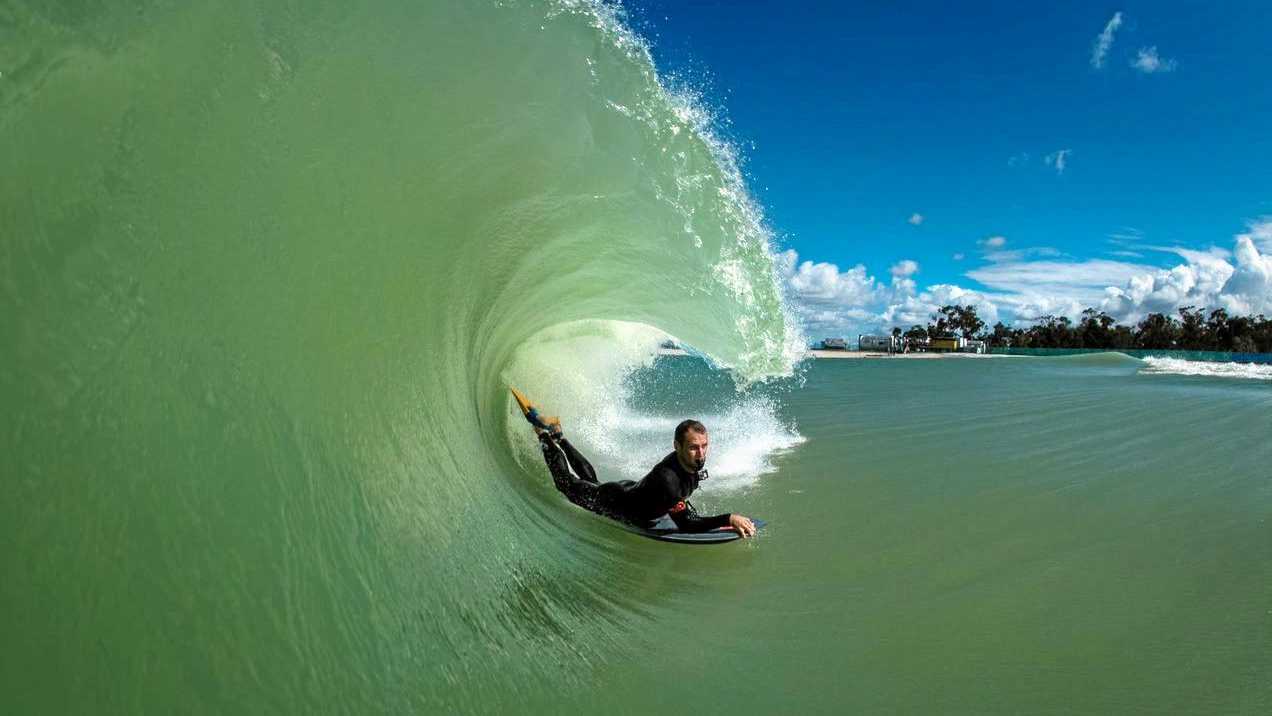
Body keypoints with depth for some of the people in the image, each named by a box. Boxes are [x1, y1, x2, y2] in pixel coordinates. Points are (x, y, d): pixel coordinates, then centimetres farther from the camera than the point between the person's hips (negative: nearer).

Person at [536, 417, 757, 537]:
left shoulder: (694, 460, -21)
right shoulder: (666, 478, -47)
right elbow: (685, 525, -42)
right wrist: (728, 519, -48)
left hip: (633, 489, 7)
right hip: (614, 502, -7)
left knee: (590, 479, 36)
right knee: (568, 483, 22)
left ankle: (558, 436, 51)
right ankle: (545, 436, 37)